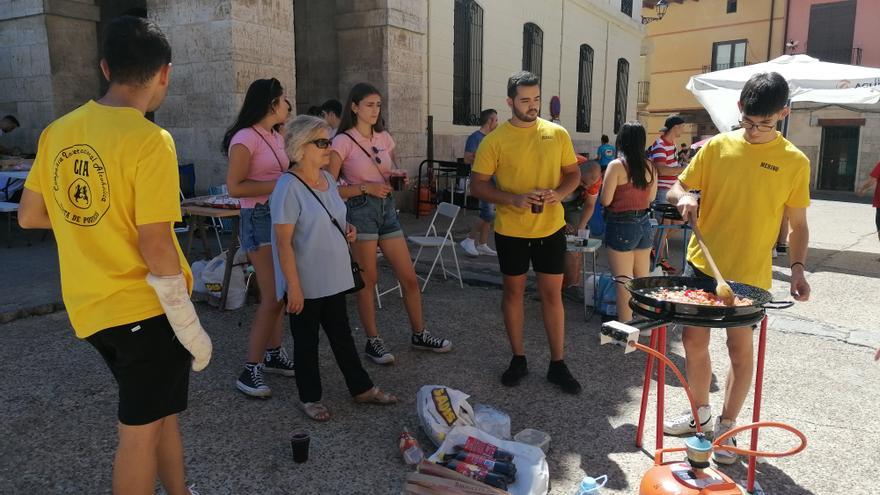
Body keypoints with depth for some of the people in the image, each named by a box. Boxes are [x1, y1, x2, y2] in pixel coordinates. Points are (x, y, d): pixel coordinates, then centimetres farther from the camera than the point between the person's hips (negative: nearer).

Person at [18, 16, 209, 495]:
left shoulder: (58, 132, 3)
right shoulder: (149, 140, -19)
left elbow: (29, 216, 11)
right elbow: (155, 248, -21)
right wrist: (191, 329, -13)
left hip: (90, 308, 7)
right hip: (145, 307, -7)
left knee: (158, 412, 23)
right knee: (141, 428, 8)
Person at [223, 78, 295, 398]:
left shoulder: (277, 138, 14)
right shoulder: (245, 138, -12)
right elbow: (235, 188, -18)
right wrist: (278, 185, -19)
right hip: (260, 218, -9)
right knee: (273, 297, -11)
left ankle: (274, 354, 23)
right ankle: (250, 371, -3)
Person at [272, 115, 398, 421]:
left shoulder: (328, 179, 6)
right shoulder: (289, 186, -18)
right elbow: (283, 243, -19)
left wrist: (347, 231, 0)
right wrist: (293, 287, -20)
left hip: (334, 278, 7)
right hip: (306, 282, -7)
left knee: (342, 335, 18)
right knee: (307, 341, 10)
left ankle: (361, 388, 31)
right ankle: (310, 398, 26)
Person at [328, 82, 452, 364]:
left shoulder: (384, 138, 11)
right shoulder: (343, 142, -7)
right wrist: (365, 188, -19)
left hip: (387, 207, 6)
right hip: (361, 211, -6)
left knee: (409, 277, 7)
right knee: (368, 280, 1)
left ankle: (419, 334, 22)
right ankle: (373, 341, 15)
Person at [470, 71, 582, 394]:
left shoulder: (557, 134, 1)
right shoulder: (494, 140, -6)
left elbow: (573, 173, 9)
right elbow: (478, 186, -6)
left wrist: (559, 193, -13)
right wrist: (513, 199, -21)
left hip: (550, 228, 2)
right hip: (511, 231, -1)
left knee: (552, 294, 7)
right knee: (513, 292, 11)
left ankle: (558, 364, 20)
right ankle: (518, 359, 27)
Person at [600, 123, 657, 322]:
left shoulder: (616, 165, -14)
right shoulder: (650, 167, 1)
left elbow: (605, 200, -14)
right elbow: (651, 197, 11)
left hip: (622, 225, -5)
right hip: (644, 224, 6)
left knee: (624, 282, -1)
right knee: (643, 279, 17)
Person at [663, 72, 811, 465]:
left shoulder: (795, 162, -3)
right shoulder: (717, 147, 0)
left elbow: (798, 224, 3)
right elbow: (676, 189, 5)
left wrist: (797, 267, -8)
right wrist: (683, 197, -17)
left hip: (750, 274, -2)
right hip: (702, 264, 2)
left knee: (740, 349, 7)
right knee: (693, 340, 10)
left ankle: (726, 426, 26)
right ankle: (700, 413, 31)